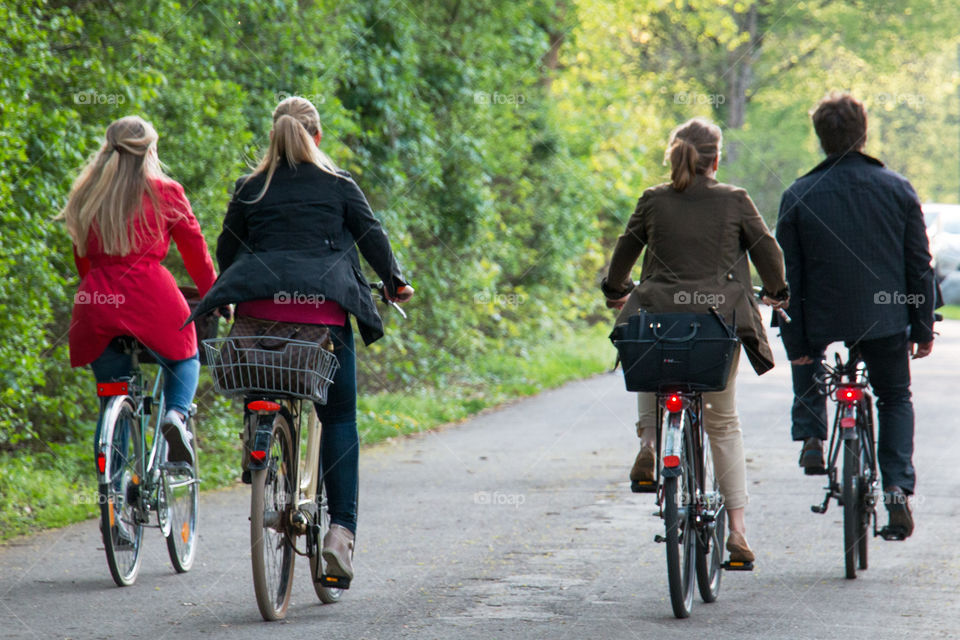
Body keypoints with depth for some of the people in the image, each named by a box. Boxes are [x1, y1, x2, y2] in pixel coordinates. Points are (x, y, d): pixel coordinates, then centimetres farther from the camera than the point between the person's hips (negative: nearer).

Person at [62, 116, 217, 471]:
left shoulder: (85, 195, 14)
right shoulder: (165, 193, 5)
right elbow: (196, 252, 8)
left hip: (97, 302, 3)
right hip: (152, 301, -3)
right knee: (185, 359, 23)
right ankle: (176, 414, -8)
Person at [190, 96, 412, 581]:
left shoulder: (250, 189, 14)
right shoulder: (338, 186, 9)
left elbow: (226, 249, 18)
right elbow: (371, 235, 8)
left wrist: (228, 296, 34)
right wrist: (395, 283, 20)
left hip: (261, 305, 1)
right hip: (326, 306, -1)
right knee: (339, 417, 4)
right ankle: (341, 526, -8)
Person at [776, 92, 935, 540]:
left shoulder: (799, 197, -6)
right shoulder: (897, 189, -3)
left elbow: (788, 278, -4)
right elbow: (920, 265, 1)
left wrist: (794, 341, 2)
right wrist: (923, 328, 10)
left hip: (823, 318, -1)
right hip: (886, 319, 1)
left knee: (807, 363, 34)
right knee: (895, 398, 20)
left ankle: (810, 435, 18)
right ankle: (898, 489, 3)